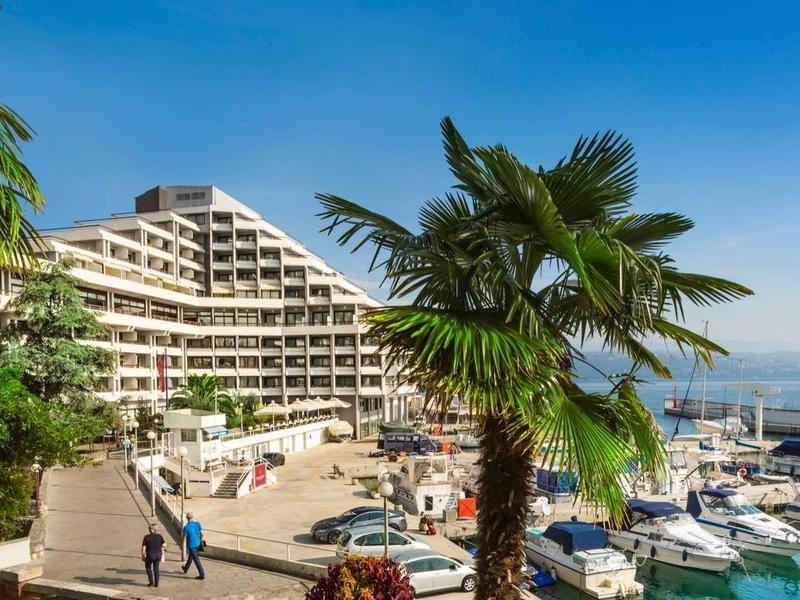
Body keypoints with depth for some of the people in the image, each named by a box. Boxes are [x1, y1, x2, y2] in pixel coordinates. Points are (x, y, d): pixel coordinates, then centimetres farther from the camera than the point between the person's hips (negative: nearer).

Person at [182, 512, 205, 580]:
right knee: (190, 557, 27)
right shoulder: (197, 524, -6)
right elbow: (201, 534, 0)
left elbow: (184, 537, -10)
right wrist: (200, 541, 18)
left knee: (196, 560, -1)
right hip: (198, 544, 6)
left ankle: (202, 574, -1)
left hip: (191, 545, -6)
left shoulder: (186, 527, -18)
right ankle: (186, 569, 48)